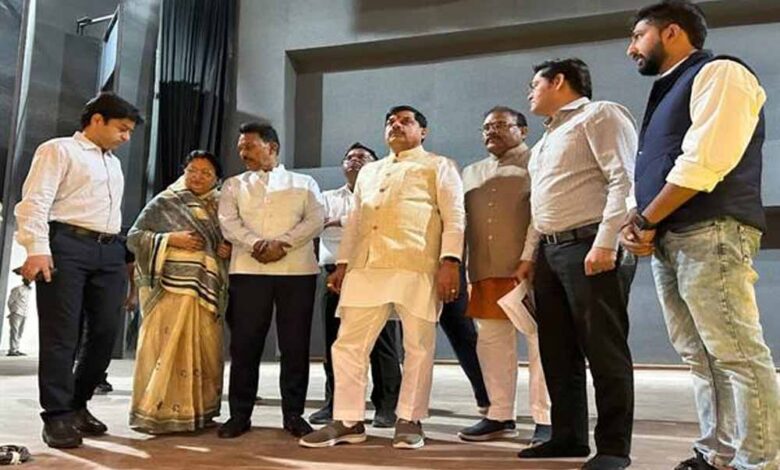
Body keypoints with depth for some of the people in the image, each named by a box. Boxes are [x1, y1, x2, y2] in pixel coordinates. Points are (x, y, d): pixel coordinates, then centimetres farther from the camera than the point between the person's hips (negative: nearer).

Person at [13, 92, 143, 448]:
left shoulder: (114, 163, 26)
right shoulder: (59, 150, 4)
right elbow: (35, 201, -7)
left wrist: (122, 254, 13)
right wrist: (37, 248, -19)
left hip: (109, 251, 7)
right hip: (67, 246, -7)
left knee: (105, 332, 4)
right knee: (61, 334, -4)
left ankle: (76, 405, 19)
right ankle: (57, 416, 4)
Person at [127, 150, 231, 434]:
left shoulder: (220, 207, 16)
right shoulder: (164, 203, 6)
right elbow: (134, 237, 2)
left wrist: (229, 250, 1)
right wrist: (171, 239, -11)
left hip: (209, 290, 4)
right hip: (171, 288, -4)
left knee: (205, 352, 4)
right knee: (167, 349, -6)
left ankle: (198, 412, 14)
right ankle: (159, 413, 1)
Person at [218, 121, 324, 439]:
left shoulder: (303, 183, 14)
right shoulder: (234, 185, 17)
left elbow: (315, 220, 0)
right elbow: (228, 222, 1)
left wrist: (282, 243, -15)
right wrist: (255, 244, -17)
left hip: (297, 269, -1)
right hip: (248, 270, 1)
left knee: (295, 344, 1)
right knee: (244, 343, 0)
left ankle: (293, 414, 10)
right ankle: (240, 414, 10)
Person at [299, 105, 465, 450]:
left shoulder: (438, 166, 10)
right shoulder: (369, 171, 28)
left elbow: (454, 216, -1)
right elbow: (355, 220, 26)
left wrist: (450, 262, -14)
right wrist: (343, 263, 16)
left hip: (417, 267, -4)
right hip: (366, 267, 5)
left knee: (418, 346, 0)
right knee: (348, 345, 2)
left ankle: (409, 421, 12)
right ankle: (348, 421, 11)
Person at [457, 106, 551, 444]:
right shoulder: (472, 172, 22)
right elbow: (462, 220, 19)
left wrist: (529, 258, -19)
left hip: (528, 267, -5)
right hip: (486, 270, 6)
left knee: (539, 341, -2)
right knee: (492, 341, 7)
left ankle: (545, 420, 4)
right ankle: (500, 416, 15)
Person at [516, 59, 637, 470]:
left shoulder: (600, 115, 0)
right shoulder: (548, 137, 26)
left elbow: (624, 180, -13)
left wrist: (605, 242, -22)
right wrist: (530, 255, 18)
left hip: (590, 246, -9)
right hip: (550, 250, 9)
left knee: (603, 348, -5)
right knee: (557, 350, 10)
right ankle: (568, 435, 20)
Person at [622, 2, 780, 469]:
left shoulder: (719, 73, -3)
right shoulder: (668, 91, 25)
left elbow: (704, 161, -16)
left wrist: (647, 219, -10)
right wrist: (637, 223, 5)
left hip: (710, 235, -9)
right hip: (669, 240, 9)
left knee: (736, 354, -7)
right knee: (700, 357, 9)